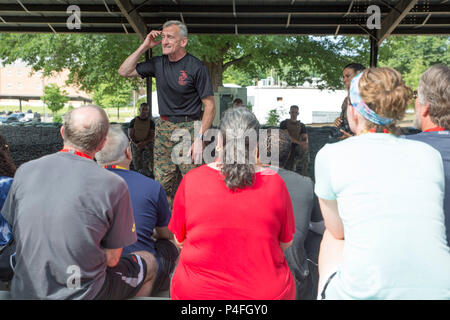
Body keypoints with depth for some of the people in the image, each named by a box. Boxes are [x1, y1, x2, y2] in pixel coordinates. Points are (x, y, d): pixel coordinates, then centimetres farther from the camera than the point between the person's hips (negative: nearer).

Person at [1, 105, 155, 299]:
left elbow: (17, 235, 5)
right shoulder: (113, 186, -21)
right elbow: (111, 259, -13)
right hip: (80, 294, -5)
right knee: (148, 261, 22)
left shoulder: (24, 171, -8)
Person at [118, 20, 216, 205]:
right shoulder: (158, 64, 10)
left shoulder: (196, 67, -7)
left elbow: (210, 106, -8)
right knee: (163, 185, 7)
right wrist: (144, 47, 4)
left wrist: (199, 138, -17)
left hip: (189, 129, -5)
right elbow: (124, 72, 12)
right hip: (163, 128, 5)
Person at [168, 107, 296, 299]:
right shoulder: (274, 183, -9)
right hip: (267, 292, 0)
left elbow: (179, 240, 2)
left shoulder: (191, 180, -9)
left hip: (196, 291, 1)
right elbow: (286, 243, 2)